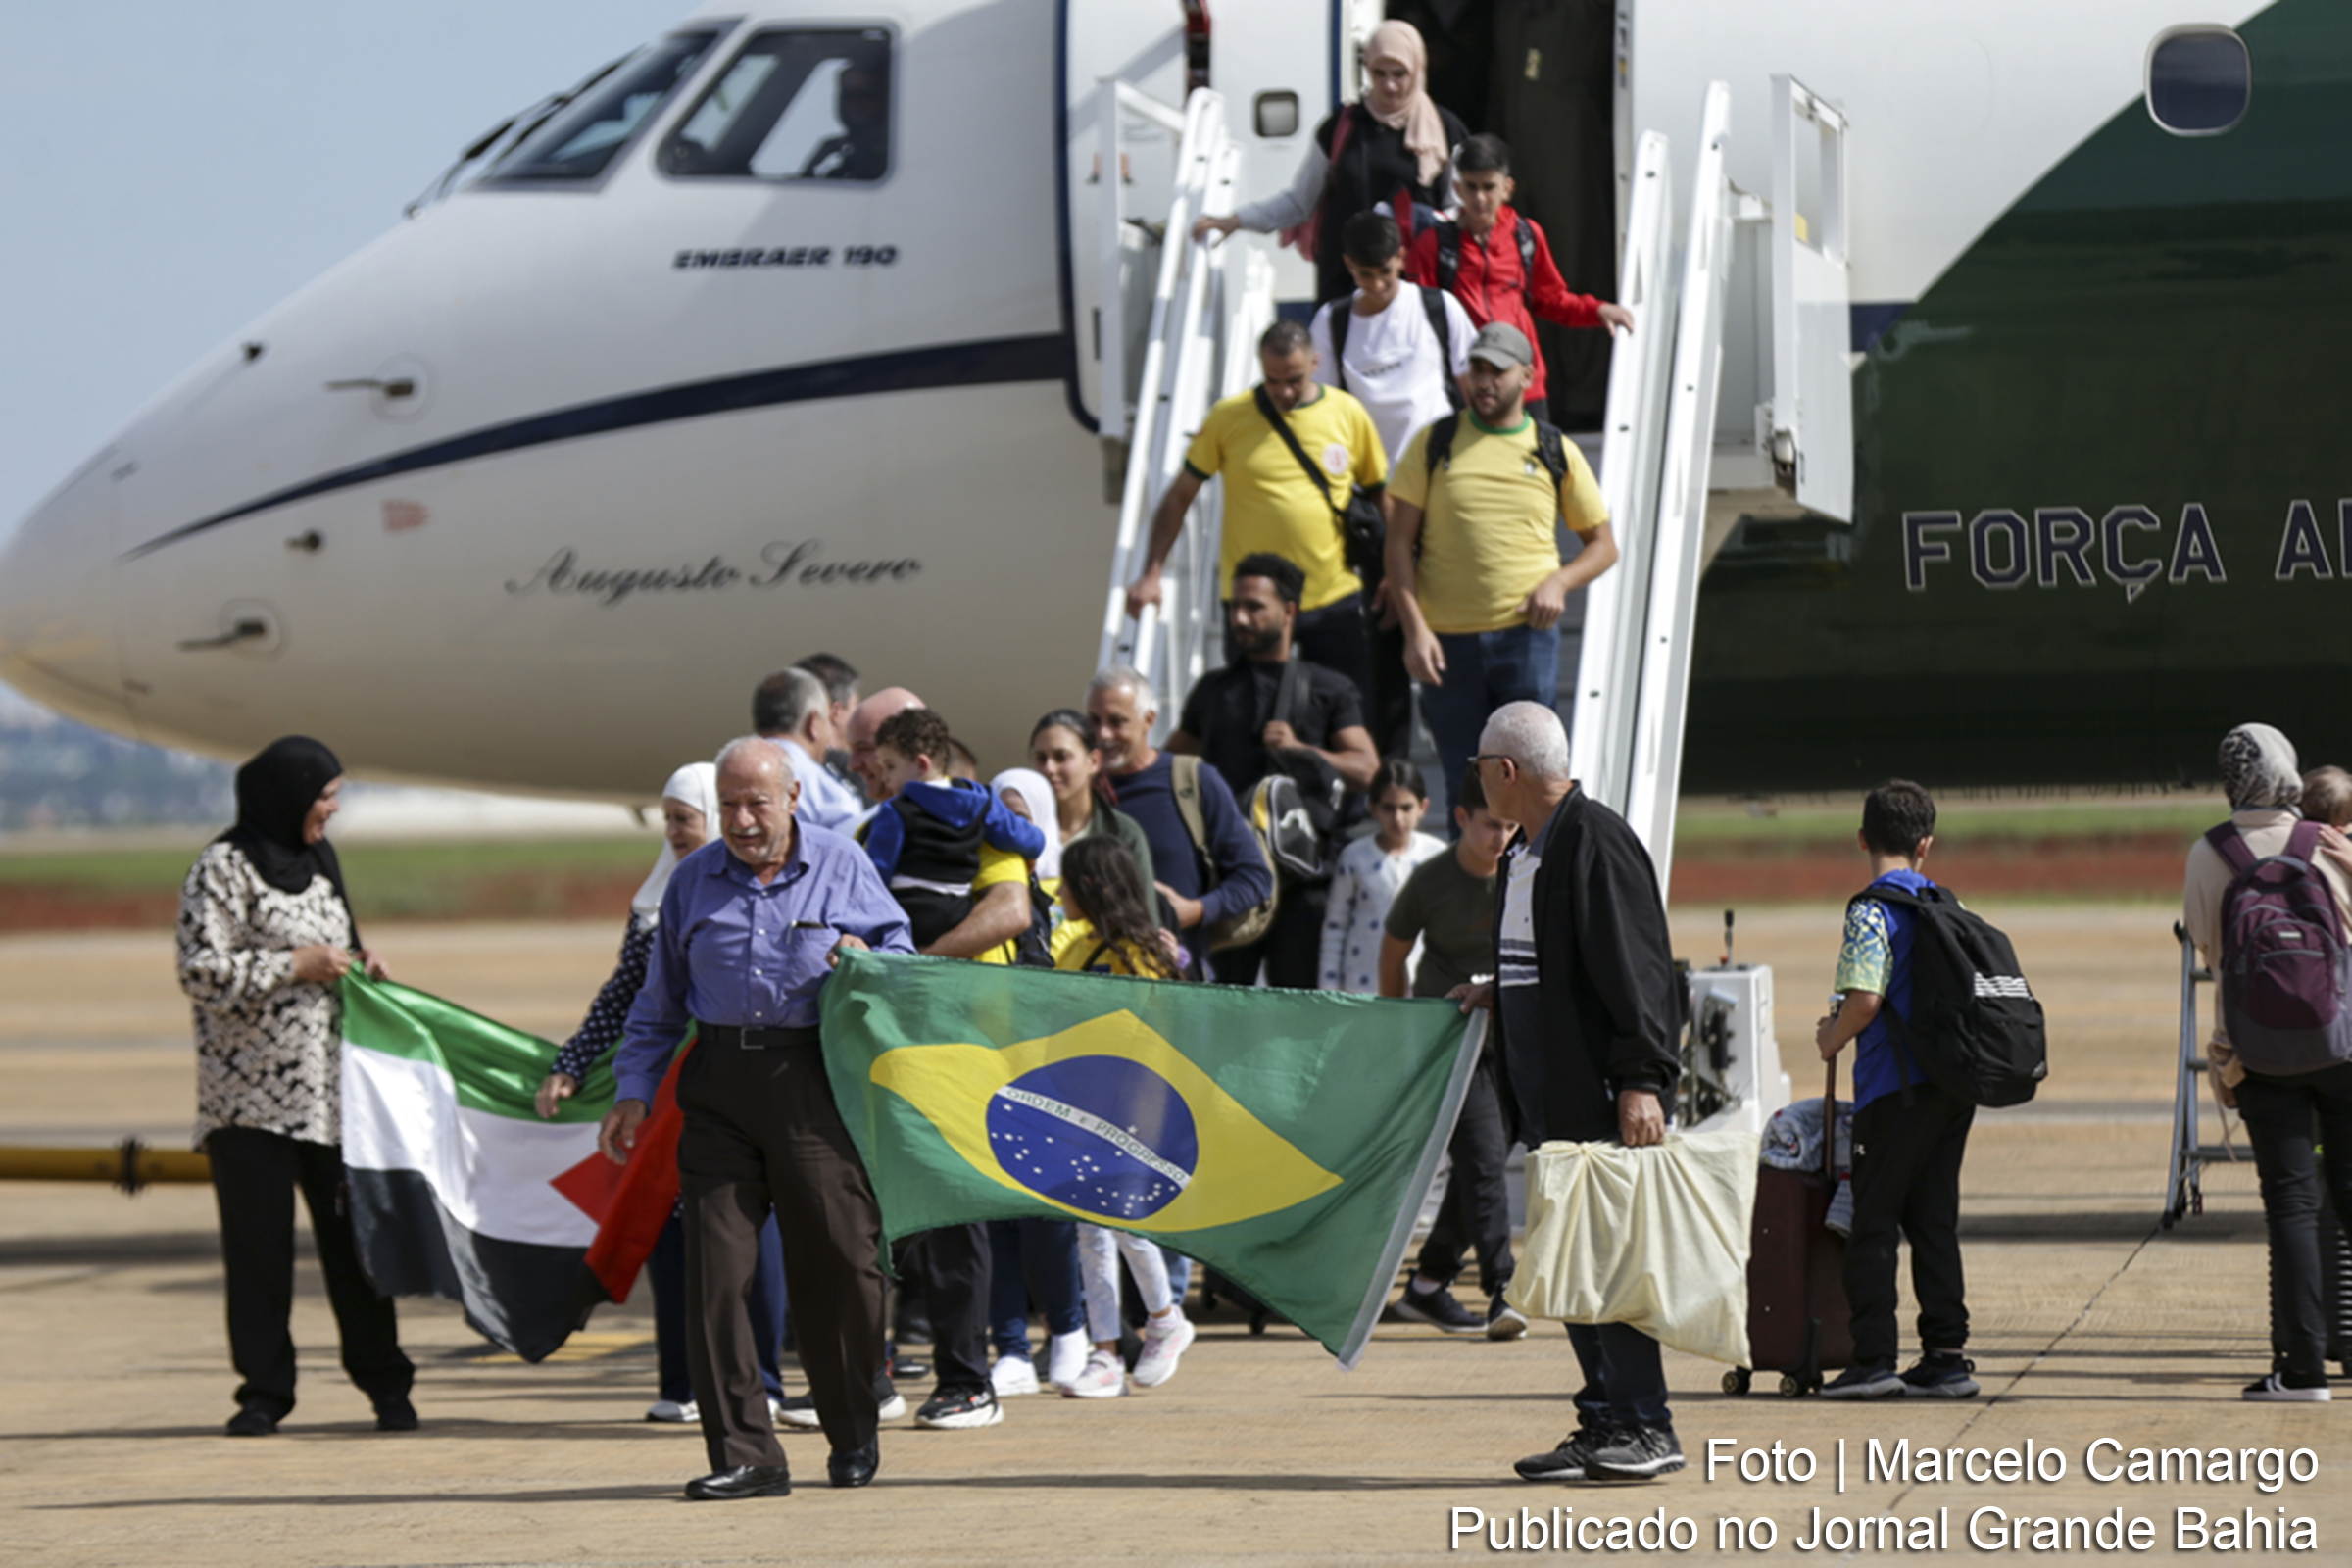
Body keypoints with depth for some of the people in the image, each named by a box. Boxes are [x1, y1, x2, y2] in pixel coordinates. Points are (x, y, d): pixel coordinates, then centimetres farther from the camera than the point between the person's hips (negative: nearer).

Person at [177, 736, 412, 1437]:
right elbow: (201, 971, -15)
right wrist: (297, 966, -14)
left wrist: (357, 963, 7)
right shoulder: (224, 868, -8)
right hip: (250, 1094, -6)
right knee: (258, 1242, -2)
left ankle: (384, 1382, 10)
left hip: (330, 1087, 6)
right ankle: (264, 1391, 5)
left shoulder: (318, 859, 15)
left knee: (352, 1230, 4)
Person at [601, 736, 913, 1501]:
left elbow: (902, 953, 13)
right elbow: (661, 998, 18)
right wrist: (633, 1090, 11)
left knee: (837, 1259, 0)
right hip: (720, 1086, 2)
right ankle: (744, 1454, -1)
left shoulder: (842, 865, 7)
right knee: (715, 1266, -5)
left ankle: (853, 1437, 19)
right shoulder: (694, 879, 13)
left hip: (815, 1083, -2)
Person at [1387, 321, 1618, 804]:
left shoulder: (1555, 453, 7)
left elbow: (1603, 545, 13)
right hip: (1447, 640, 1)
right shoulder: (1434, 443, 5)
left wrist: (1559, 582, -8)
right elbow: (1400, 541, 3)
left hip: (1527, 634, 0)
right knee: (1464, 779, 6)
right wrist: (1414, 629, -8)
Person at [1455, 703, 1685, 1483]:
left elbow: (1634, 970, -19)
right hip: (1548, 1095, 10)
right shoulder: (1526, 852, 16)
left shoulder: (1596, 843, -14)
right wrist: (1499, 994, 16)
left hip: (1600, 1096, -10)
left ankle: (1647, 1427, -6)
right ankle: (1605, 1422, 14)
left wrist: (1640, 1080, -23)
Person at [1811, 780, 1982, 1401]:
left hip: (1897, 1087, -7)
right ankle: (1945, 1356, 9)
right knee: (1933, 1219, 11)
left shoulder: (1872, 912, -11)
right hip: (1954, 1084, 7)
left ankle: (1873, 1359, -5)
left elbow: (1865, 999, -21)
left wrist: (1832, 1038, -1)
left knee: (1873, 1221, -2)